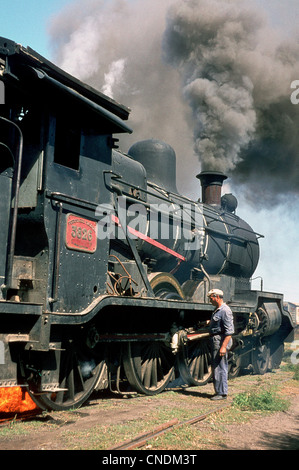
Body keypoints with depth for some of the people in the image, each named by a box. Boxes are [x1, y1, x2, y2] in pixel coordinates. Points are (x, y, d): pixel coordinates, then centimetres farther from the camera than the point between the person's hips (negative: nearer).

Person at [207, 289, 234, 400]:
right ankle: (219, 391, 22)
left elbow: (229, 331, -22)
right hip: (215, 340, 10)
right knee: (216, 366, 14)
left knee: (219, 367, -6)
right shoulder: (217, 310, 14)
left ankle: (222, 393, 1)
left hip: (221, 341, -10)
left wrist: (223, 347, -25)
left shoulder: (225, 311, -17)